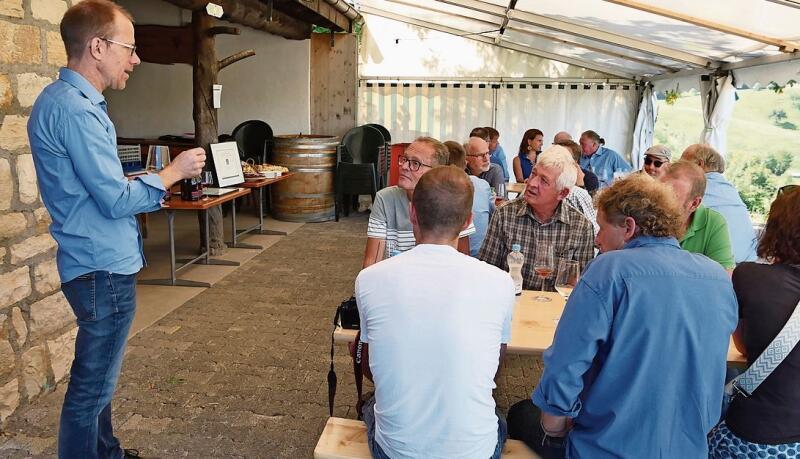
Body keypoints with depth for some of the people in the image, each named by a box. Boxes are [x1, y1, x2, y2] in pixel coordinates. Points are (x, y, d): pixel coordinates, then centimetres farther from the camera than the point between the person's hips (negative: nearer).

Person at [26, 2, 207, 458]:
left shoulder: (69, 99, 12)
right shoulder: (75, 109, -21)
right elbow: (116, 200, -22)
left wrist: (154, 182, 10)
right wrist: (172, 172, -10)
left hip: (99, 263, 11)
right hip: (103, 267, -11)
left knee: (97, 377, 23)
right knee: (92, 386, 3)